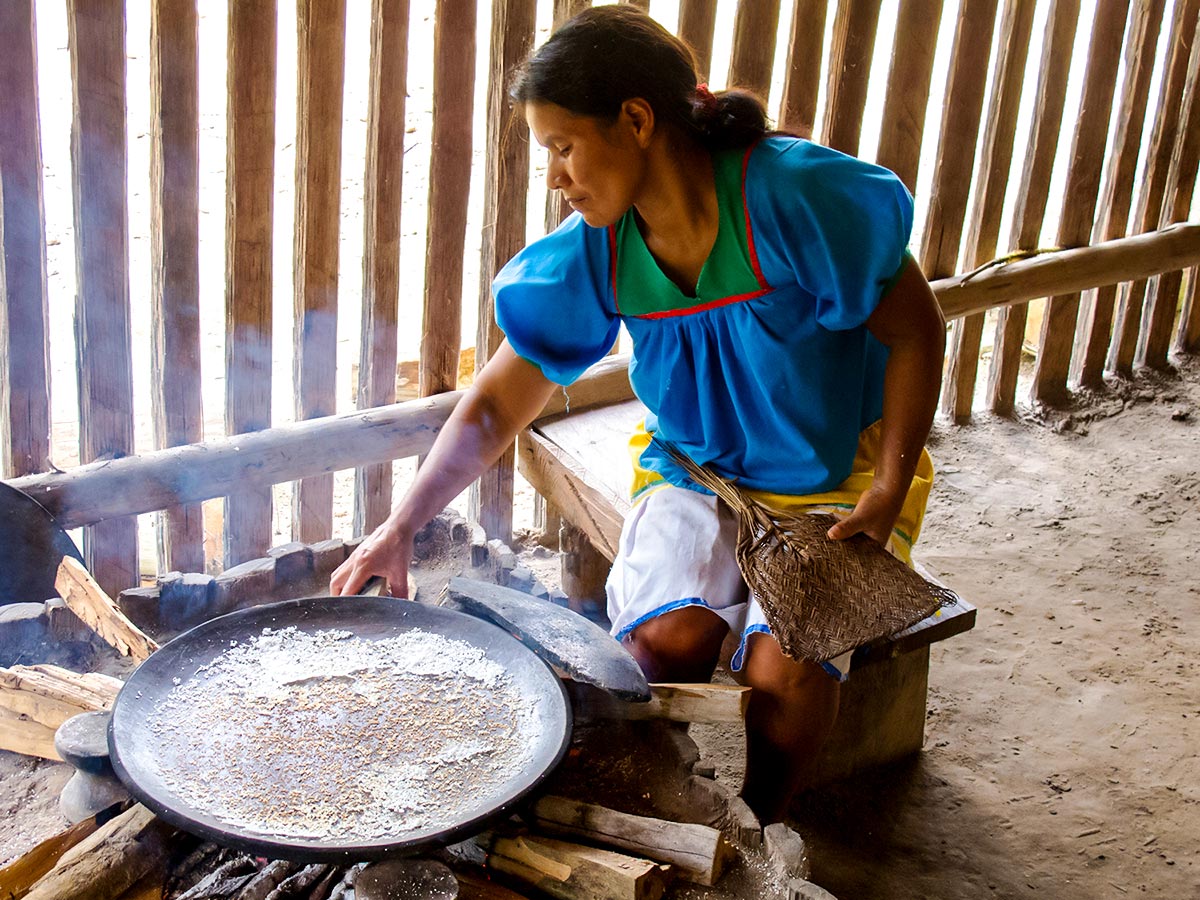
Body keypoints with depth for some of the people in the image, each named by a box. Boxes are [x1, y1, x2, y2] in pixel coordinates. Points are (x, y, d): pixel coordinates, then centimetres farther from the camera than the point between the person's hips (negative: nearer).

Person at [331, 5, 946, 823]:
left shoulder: (797, 197, -25)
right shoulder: (594, 254, -10)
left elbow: (917, 334, -13)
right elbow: (498, 403, -3)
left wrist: (888, 494, -19)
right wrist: (400, 529, -11)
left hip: (833, 480, -3)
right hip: (694, 469, 3)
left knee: (788, 669, -26)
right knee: (668, 638, -25)